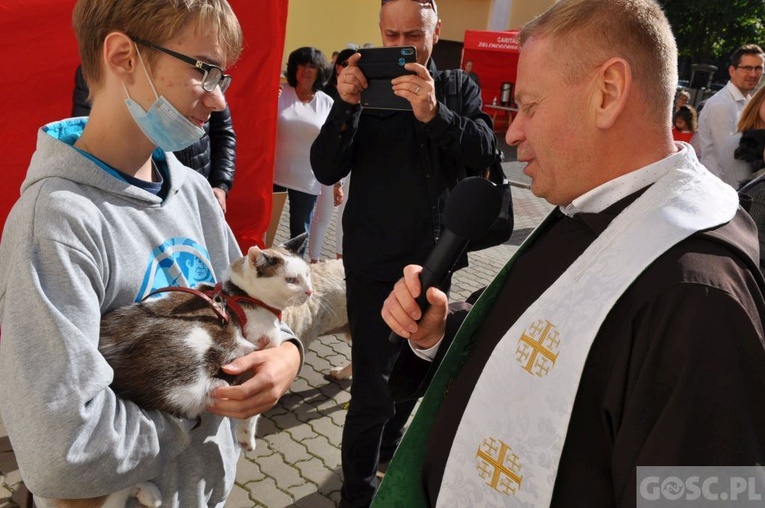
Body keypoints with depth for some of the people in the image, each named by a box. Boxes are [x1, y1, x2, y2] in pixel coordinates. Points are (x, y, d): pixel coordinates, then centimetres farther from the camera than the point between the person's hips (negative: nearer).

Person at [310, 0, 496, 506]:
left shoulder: (460, 87, 4)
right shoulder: (365, 85, -1)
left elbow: (484, 152, -13)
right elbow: (327, 169, -9)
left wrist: (434, 114, -30)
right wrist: (347, 105, -25)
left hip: (433, 260, 3)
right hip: (373, 266, -3)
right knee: (374, 388, -5)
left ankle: (388, 454, 44)